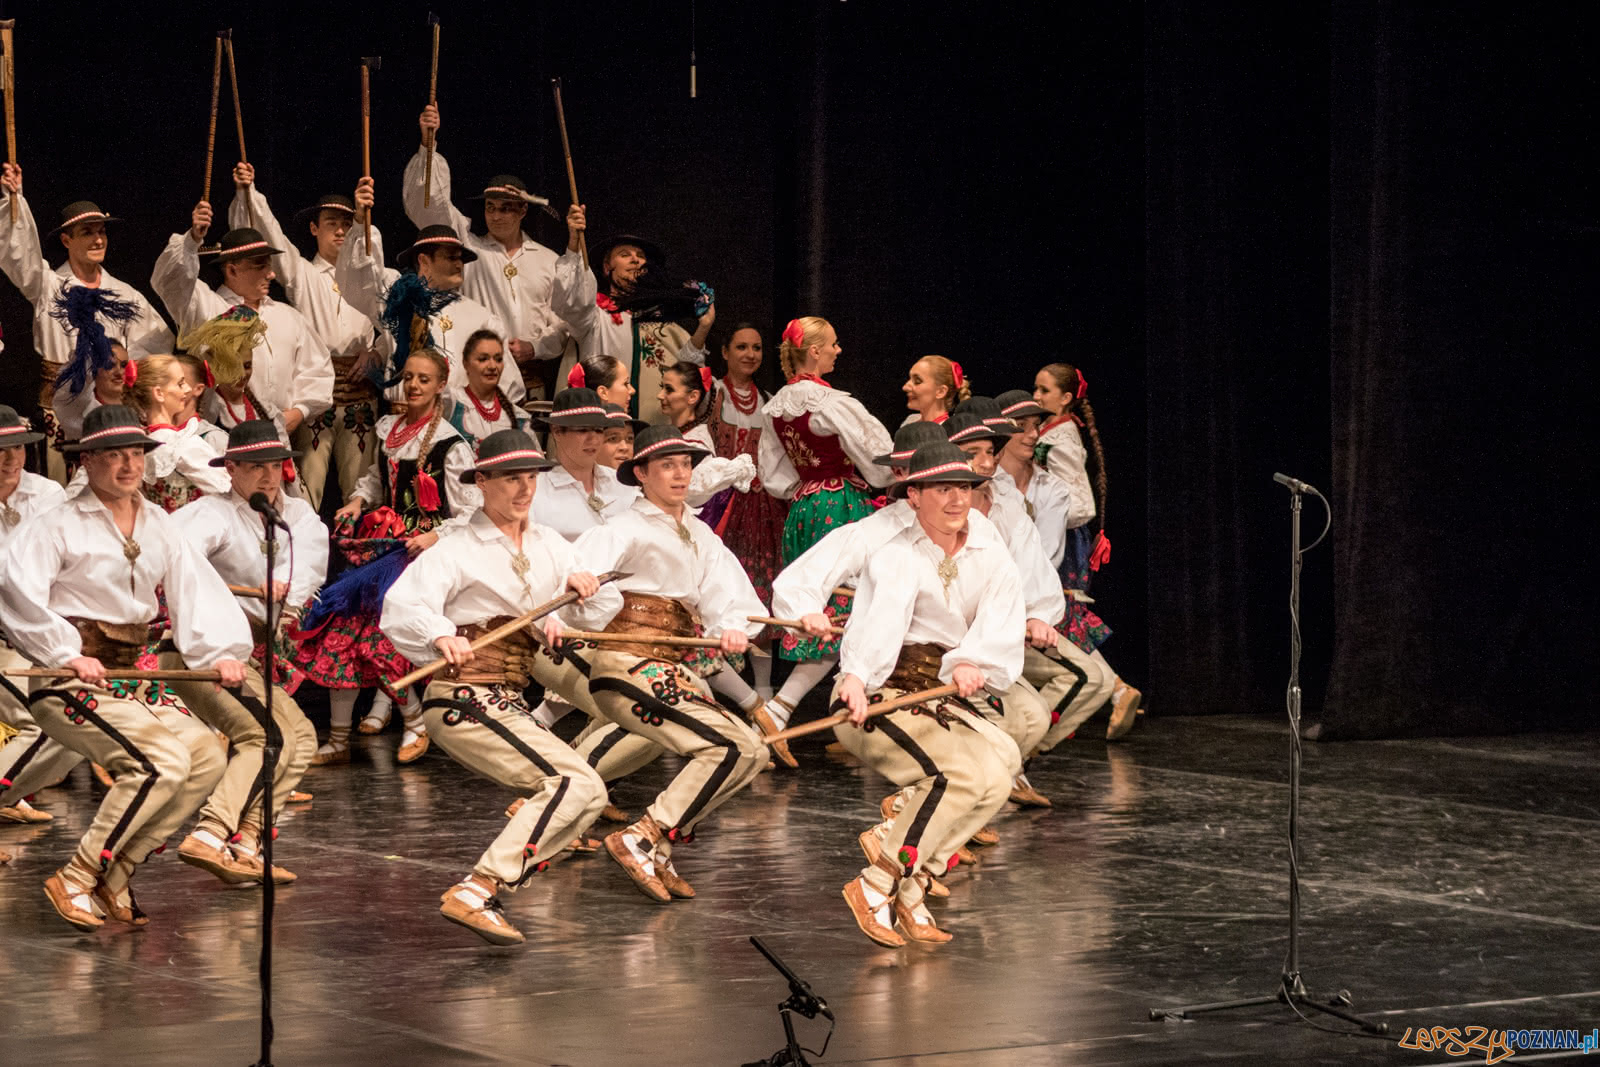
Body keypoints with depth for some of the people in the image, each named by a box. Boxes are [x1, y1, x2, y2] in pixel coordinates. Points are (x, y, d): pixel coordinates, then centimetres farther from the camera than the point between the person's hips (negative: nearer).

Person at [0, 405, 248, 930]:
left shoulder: (157, 525, 15)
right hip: (69, 682, -8)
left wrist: (222, 651, -8)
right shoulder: (59, 525, -6)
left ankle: (115, 875, -3)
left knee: (206, 755, -7)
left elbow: (195, 588, 8)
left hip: (130, 672, 8)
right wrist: (67, 653, -26)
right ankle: (74, 881, -15)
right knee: (161, 762, -23)